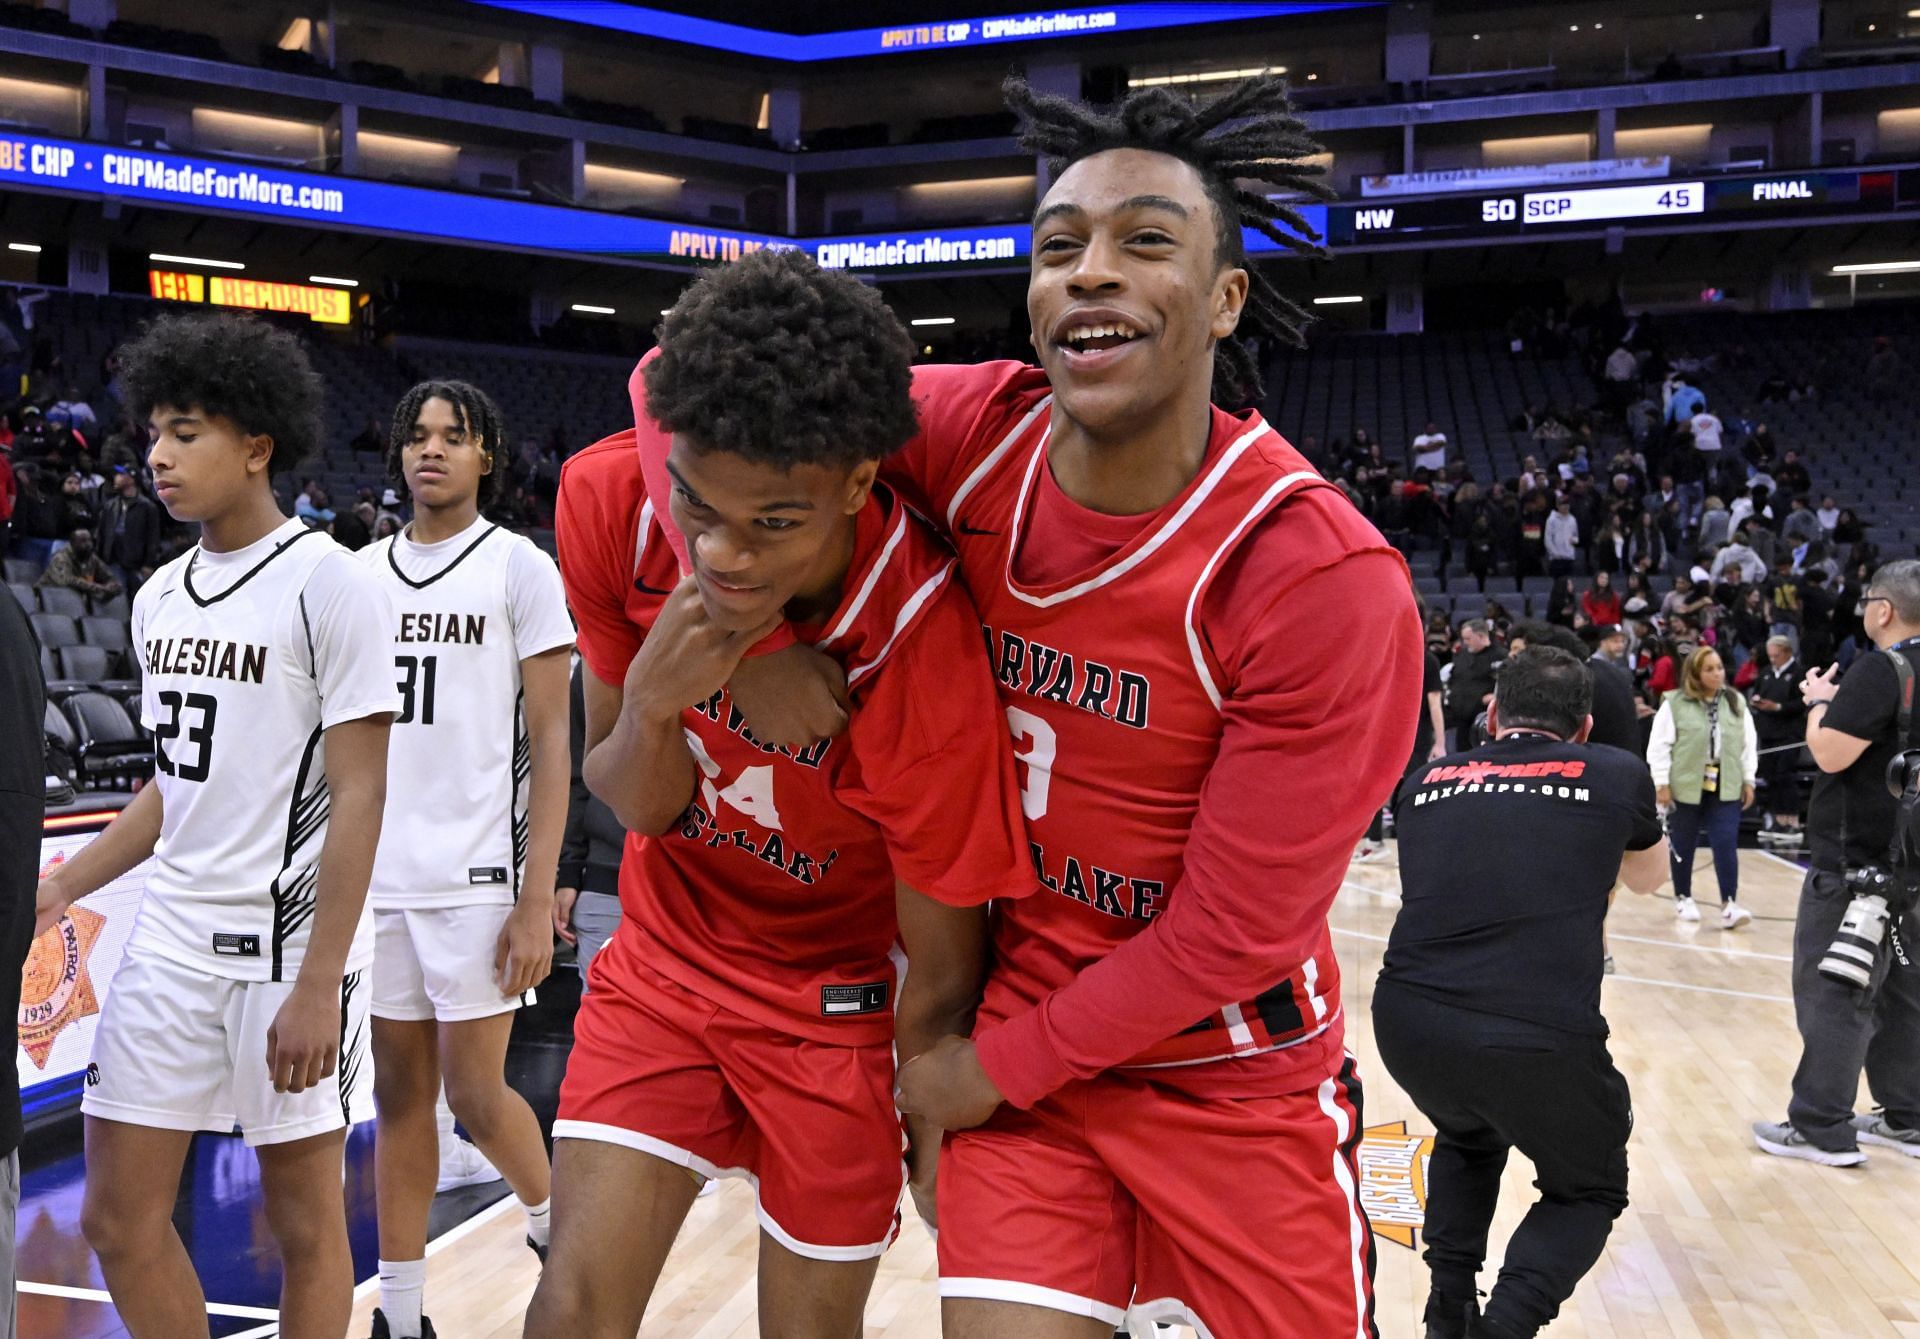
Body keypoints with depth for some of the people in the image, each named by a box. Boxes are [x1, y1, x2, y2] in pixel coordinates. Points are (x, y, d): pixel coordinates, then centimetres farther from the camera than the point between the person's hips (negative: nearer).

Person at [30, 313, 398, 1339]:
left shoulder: (328, 582, -11)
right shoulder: (161, 597, 11)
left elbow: (357, 795, -14)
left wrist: (317, 985, -17)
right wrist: (62, 888, 11)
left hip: (289, 939, -6)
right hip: (173, 936, 7)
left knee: (304, 1222, 7)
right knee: (119, 1219, 9)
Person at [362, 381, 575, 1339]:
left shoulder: (519, 567, -3)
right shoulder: (364, 572, 10)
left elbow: (551, 744, -6)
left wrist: (538, 900, -12)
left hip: (476, 875, -4)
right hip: (377, 874, 4)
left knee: (474, 1095, -1)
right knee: (400, 1094, 10)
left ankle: (550, 1214, 28)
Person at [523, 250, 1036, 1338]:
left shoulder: (927, 654, -33)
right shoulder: (608, 499, -20)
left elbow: (942, 973, -18)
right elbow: (635, 806, -8)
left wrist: (926, 1147, -4)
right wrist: (649, 706, -30)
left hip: (842, 995, -3)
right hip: (668, 953, 3)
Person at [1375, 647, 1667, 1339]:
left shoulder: (1426, 781, 16)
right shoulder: (1617, 774, 10)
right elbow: (1648, 877, 31)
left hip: (1407, 1022, 3)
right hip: (1541, 1038, -3)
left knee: (1468, 1138, 37)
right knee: (1589, 1189, 26)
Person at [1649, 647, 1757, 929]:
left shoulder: (1736, 702, 5)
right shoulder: (1674, 704, -8)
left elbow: (1748, 744, 11)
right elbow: (1659, 746, -8)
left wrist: (1748, 780, 8)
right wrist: (1663, 784, -10)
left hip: (1725, 788, 2)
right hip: (1686, 787, -2)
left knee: (1726, 845, -8)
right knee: (1684, 846, 10)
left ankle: (1729, 904, -9)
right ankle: (1683, 898, 25)